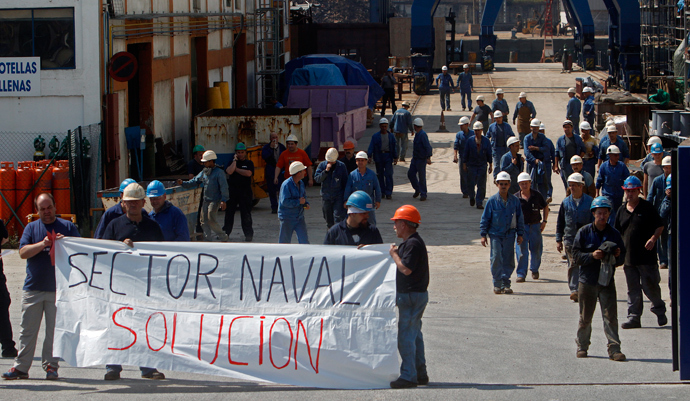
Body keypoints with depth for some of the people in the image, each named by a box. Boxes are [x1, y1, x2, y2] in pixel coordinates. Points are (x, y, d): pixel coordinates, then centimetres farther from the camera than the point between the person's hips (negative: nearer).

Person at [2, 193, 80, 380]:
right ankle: (20, 367, 7)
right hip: (33, 287, 1)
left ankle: (51, 365, 8)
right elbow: (23, 252, -2)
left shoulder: (68, 227, 8)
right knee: (28, 330, 3)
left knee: (54, 330, 1)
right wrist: (43, 244, -17)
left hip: (58, 288, -1)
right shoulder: (31, 228, 10)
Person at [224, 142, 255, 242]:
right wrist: (235, 161, -5)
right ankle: (225, 233, 17)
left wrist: (236, 169, -6)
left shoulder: (249, 163, 6)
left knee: (246, 214, -3)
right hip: (232, 190, 2)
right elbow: (229, 171, -10)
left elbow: (248, 173, -13)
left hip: (245, 191, -2)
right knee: (229, 213, 7)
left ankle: (248, 234, 2)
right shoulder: (231, 162, 10)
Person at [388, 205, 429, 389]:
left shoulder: (413, 244, -18)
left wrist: (394, 254, -12)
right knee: (414, 335, 15)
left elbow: (406, 269, -25)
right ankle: (420, 373, 21)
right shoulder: (410, 242, 15)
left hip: (412, 296, -11)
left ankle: (408, 376, -6)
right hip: (414, 295, 11)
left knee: (406, 336, -8)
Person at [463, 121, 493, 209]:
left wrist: (490, 165, 8)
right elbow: (466, 152, 6)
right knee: (471, 183, 2)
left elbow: (489, 154, 8)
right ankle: (472, 197, 30)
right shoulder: (469, 140, 1)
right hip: (471, 165, 0)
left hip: (482, 165, 0)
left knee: (481, 185, -2)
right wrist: (464, 164, 4)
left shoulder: (486, 141, 3)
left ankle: (479, 203, 5)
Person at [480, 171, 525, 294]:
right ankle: (497, 284, 0)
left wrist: (520, 234, 10)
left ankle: (506, 284, 11)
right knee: (496, 258, -9)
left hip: (509, 235, 2)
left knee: (508, 260, 2)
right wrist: (483, 234, 0)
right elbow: (485, 218, 3)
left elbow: (520, 218, 12)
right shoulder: (492, 201, -2)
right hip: (495, 234, -2)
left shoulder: (514, 201, 4)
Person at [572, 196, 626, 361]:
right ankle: (582, 346, 22)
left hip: (607, 281, 1)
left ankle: (614, 349, -7)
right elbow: (576, 255, -3)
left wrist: (617, 256, -11)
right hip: (587, 281, -1)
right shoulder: (584, 232, 1)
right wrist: (592, 256, -18)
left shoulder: (614, 234, 7)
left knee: (610, 315, -7)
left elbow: (622, 259, 12)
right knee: (585, 317, 7)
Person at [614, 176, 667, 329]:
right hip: (629, 257, 5)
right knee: (633, 290, 8)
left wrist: (653, 238, -17)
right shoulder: (622, 211, 11)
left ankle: (660, 311, 21)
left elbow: (660, 226, 0)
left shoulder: (647, 208, -2)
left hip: (646, 257, -5)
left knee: (650, 286, -1)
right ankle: (633, 318, 12)